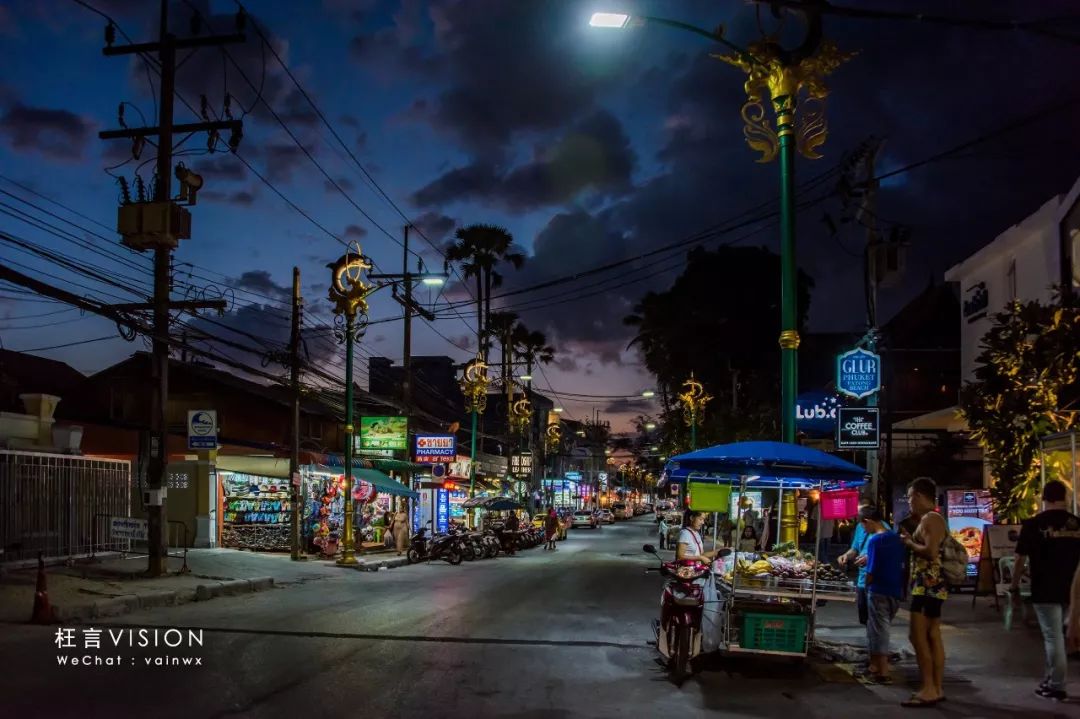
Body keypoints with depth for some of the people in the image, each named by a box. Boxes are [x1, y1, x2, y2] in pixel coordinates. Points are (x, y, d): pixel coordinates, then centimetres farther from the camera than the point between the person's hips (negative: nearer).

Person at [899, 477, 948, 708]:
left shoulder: (931, 519, -14)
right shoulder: (930, 519, 18)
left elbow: (931, 551, -25)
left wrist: (909, 542, -11)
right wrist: (912, 541, 13)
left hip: (929, 584, -11)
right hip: (931, 585, 11)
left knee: (918, 636, -10)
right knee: (932, 637, 11)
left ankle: (928, 690, -9)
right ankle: (937, 689, 15)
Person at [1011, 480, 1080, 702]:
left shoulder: (1033, 524, -8)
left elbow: (1021, 560, -7)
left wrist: (1014, 588, 3)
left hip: (1045, 591, -4)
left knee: (1053, 637, 0)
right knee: (1055, 635, 17)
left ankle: (1057, 687, 4)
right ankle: (1051, 680, 24)